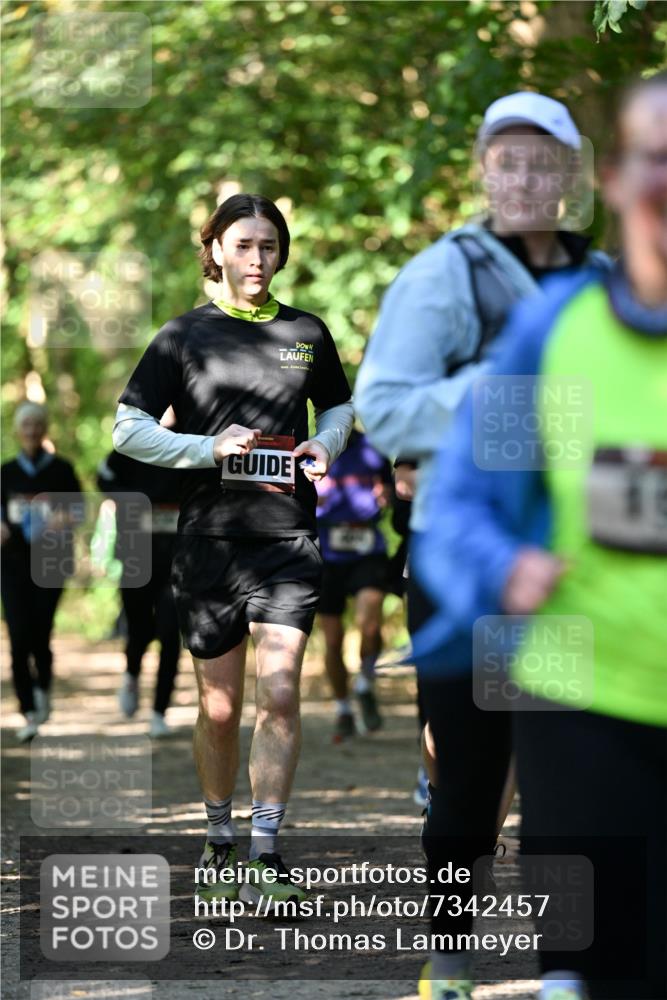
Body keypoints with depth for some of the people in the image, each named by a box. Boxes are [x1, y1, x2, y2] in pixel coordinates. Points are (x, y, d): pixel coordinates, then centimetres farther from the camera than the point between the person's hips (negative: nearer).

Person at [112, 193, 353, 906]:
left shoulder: (308, 334, 10)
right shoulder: (185, 336, 3)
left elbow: (338, 406, 27)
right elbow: (127, 430, 1)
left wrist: (325, 445, 4)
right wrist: (208, 447, -12)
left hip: (288, 538, 1)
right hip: (208, 539, -1)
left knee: (279, 693, -13)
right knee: (219, 706, 6)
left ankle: (264, 856, -11)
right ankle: (219, 840, 26)